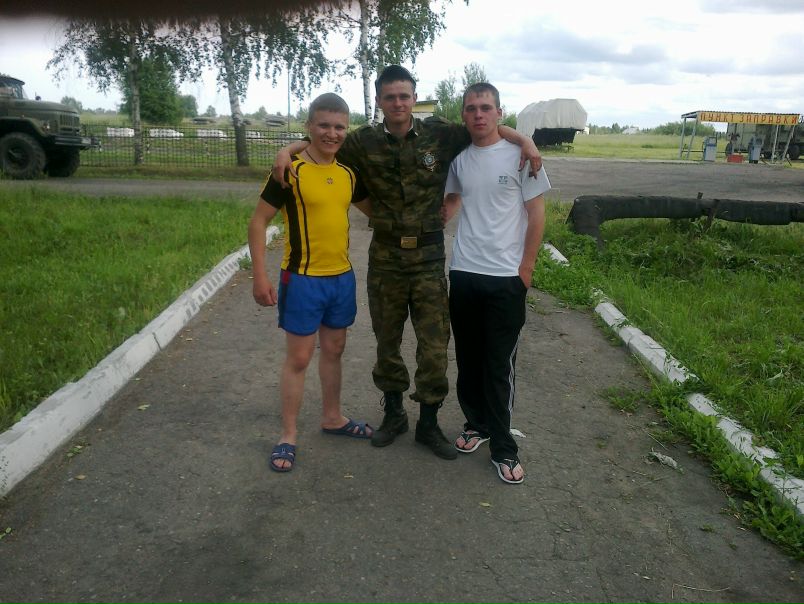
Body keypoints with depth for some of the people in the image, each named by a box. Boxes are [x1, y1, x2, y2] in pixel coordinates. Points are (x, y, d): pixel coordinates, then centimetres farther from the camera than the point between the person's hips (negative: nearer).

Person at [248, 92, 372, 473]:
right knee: (298, 358, 2)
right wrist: (259, 276, -16)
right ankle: (288, 435, 16)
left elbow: (372, 210, 22)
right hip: (302, 279, -6)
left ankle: (333, 418, 35)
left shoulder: (349, 173, 6)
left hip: (342, 277, 6)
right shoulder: (291, 171, -12)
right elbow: (258, 221, -11)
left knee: (333, 350, 18)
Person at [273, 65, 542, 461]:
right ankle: (393, 413, 32)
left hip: (429, 255, -1)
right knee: (387, 340, 12)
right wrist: (287, 150, -7)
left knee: (434, 343, 3)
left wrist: (524, 139, -6)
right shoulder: (364, 142, -1)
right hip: (385, 256, 1)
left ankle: (428, 422, 20)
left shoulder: (440, 135, -2)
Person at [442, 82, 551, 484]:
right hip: (463, 274, 4)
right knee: (468, 358, 13)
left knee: (499, 365, 0)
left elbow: (536, 214, -3)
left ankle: (502, 447, 12)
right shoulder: (459, 159, 7)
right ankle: (476, 423, 32)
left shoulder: (520, 155, -4)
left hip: (506, 278, -4)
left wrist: (526, 268, -6)